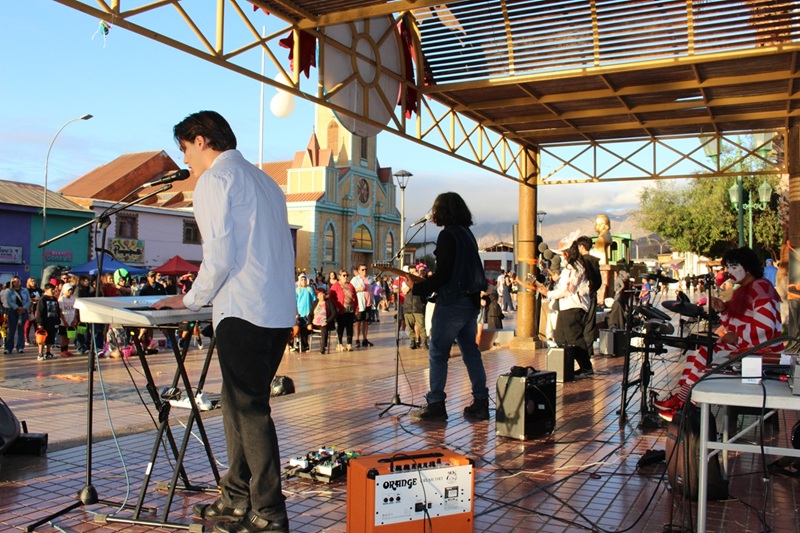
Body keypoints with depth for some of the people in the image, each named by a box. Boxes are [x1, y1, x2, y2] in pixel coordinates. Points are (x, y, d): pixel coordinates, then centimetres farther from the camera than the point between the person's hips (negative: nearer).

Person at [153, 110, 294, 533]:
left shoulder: (215, 179, -5)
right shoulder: (265, 181, 21)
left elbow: (220, 255, -13)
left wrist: (192, 299, 1)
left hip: (243, 313, -9)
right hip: (279, 312, 9)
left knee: (249, 409, -3)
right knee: (242, 405, 16)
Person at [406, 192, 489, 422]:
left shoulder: (447, 235, -13)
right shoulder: (467, 233, 15)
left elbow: (442, 274, -17)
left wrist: (417, 287, -8)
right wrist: (427, 281, 22)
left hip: (452, 302, -9)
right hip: (471, 301, 9)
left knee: (438, 353, -2)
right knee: (470, 352, 12)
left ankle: (435, 405, 0)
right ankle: (481, 403, 15)